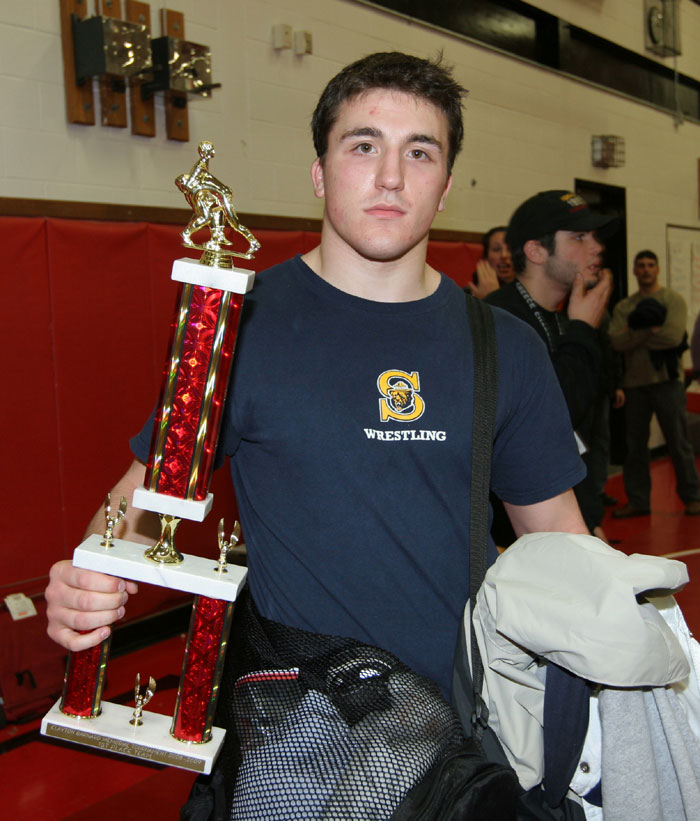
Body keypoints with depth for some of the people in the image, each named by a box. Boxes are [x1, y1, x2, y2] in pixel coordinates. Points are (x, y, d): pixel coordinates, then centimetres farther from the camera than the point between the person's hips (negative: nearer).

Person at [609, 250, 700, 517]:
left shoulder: (673, 300, -1)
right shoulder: (623, 307, 8)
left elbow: (674, 336, -16)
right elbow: (617, 341, -7)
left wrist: (635, 333, -9)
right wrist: (652, 330, -14)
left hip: (666, 381, -3)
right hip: (635, 382, 3)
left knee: (678, 442, 2)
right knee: (635, 445, 8)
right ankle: (637, 500, 17)